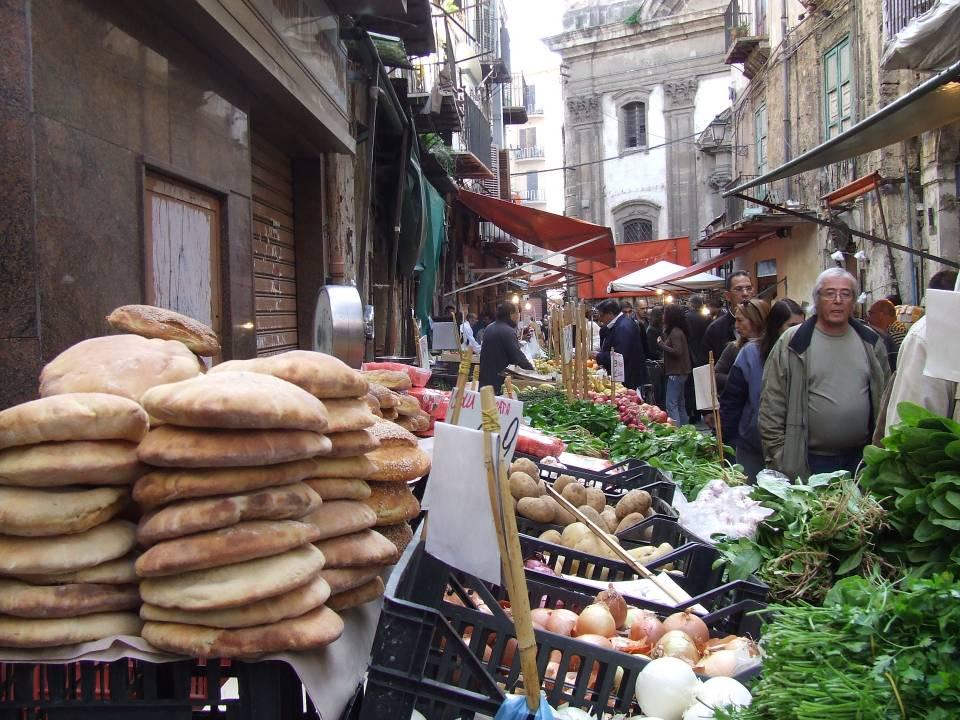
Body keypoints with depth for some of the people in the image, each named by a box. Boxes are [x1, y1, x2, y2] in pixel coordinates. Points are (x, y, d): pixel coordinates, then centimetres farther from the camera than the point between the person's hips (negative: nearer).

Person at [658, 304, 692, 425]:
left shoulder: (675, 332, -16)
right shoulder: (676, 331, 13)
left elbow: (677, 351, -23)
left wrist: (661, 345, -15)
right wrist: (664, 334, 7)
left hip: (676, 373, -11)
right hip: (680, 372, 11)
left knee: (671, 405, -10)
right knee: (680, 403, 17)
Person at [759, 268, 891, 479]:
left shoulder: (871, 342, 7)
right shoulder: (791, 344, -5)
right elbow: (771, 406, -6)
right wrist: (778, 459, -9)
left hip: (861, 458, 4)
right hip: (807, 461, -3)